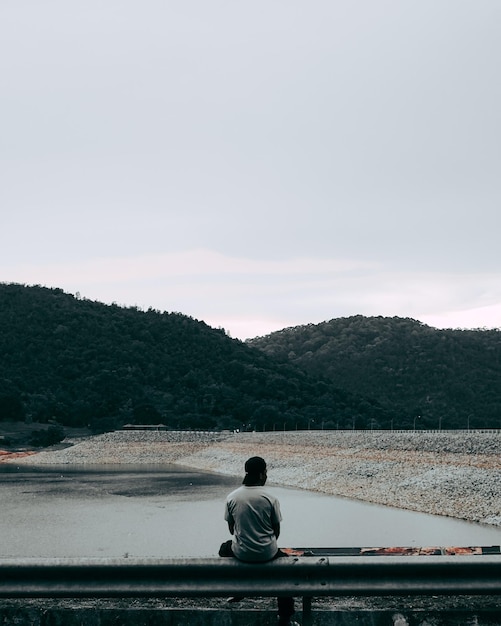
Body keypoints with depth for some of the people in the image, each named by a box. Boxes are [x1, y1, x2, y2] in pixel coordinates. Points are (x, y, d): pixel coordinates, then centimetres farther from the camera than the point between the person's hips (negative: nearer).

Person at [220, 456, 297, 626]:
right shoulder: (270, 498, -14)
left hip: (241, 553, 2)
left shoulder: (232, 497, -8)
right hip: (267, 553, -2)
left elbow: (231, 529, 3)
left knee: (224, 549, 35)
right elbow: (276, 530, -3)